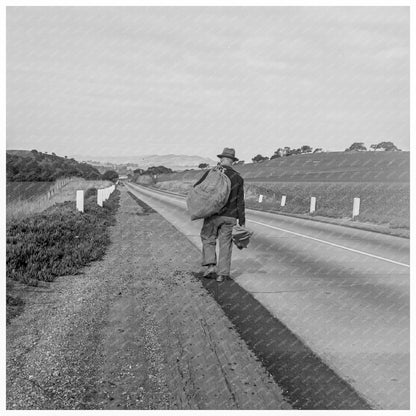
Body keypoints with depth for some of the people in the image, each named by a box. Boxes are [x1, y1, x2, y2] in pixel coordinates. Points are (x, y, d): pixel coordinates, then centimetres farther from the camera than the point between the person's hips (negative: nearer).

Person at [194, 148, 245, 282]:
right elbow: (240, 202, 0)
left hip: (213, 215, -1)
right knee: (225, 244, 8)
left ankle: (210, 265, 0)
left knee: (208, 239, 15)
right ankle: (222, 274, 10)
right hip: (230, 217, 1)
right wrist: (242, 221, 4)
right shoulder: (238, 178, 1)